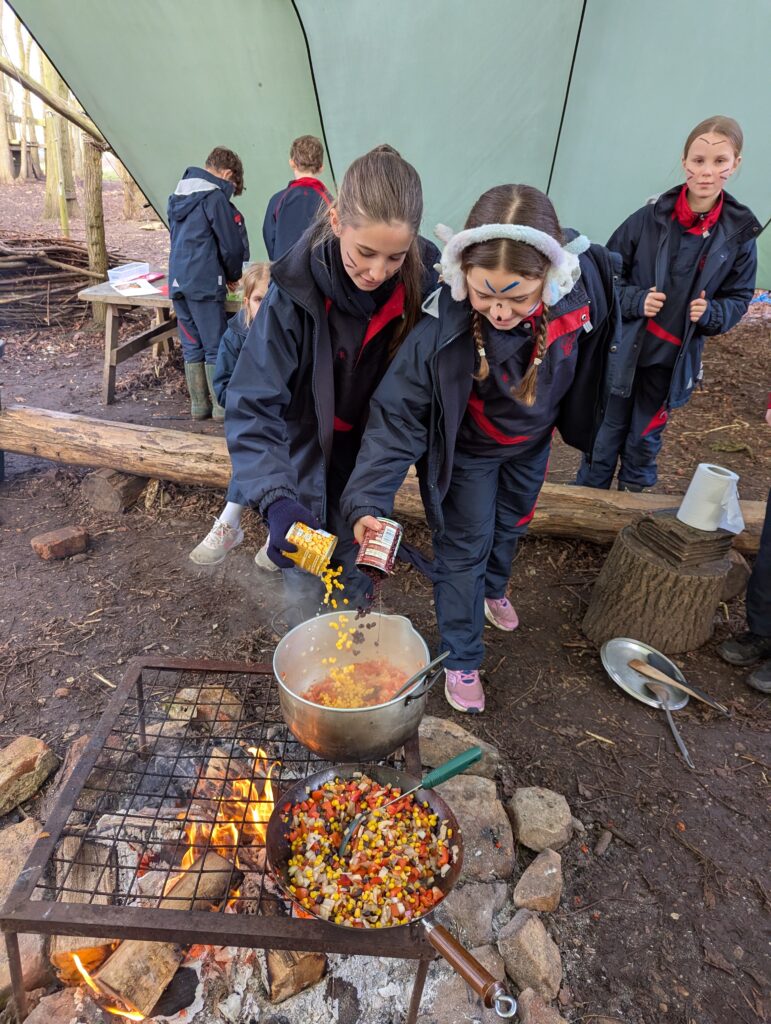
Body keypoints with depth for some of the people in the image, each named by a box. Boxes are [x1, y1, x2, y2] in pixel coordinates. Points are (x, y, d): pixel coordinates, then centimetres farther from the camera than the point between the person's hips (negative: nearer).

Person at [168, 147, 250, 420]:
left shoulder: (178, 196, 17)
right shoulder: (215, 196, -8)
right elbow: (232, 245, -8)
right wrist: (233, 275, 11)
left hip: (177, 282, 7)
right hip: (204, 284, -7)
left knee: (192, 347, 10)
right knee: (216, 347, 0)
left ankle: (198, 405, 15)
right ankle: (222, 406, 4)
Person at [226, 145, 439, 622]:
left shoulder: (426, 280, -17)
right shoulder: (296, 289, -26)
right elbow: (254, 406, -28)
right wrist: (276, 498, -42)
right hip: (307, 462, -2)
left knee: (358, 586, 17)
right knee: (306, 593, 7)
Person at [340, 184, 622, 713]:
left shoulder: (585, 284, -28)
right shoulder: (442, 328, -39)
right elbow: (399, 413, -33)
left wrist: (575, 417, 9)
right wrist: (368, 498, -42)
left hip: (531, 441, 5)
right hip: (466, 451, -4)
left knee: (510, 525, 27)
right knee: (465, 547, 5)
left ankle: (493, 589, 60)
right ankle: (462, 660, 27)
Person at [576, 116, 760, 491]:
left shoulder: (739, 234, -4)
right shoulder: (649, 218, -10)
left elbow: (738, 297, 6)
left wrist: (712, 314, -15)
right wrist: (635, 301, -18)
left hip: (674, 359, 2)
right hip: (623, 348, -1)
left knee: (645, 437, 17)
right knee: (606, 431, 11)